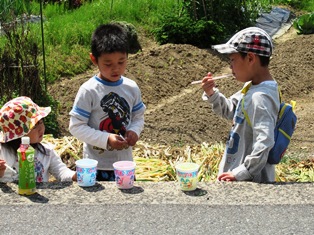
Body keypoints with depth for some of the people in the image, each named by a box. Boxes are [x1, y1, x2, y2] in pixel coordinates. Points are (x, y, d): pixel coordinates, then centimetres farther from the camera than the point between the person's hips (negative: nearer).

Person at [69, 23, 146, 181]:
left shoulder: (132, 88, 0)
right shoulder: (88, 91, -13)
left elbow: (138, 117, 12)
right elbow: (76, 127, -13)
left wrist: (134, 131, -11)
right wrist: (106, 139, -22)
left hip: (125, 162, 4)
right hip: (97, 166, -4)